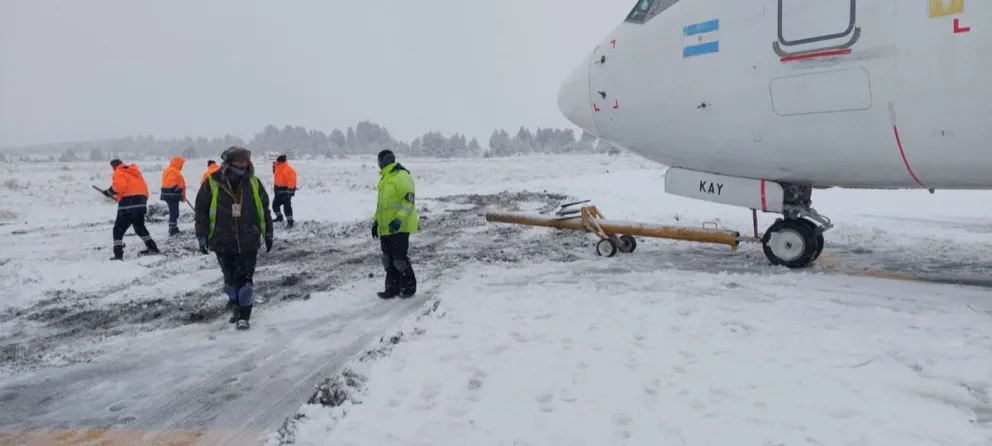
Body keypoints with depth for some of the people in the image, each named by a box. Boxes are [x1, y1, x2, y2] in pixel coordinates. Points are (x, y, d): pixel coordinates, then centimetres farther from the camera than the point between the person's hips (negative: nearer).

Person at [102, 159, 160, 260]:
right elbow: (143, 188, 22)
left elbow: (120, 185, -19)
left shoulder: (119, 173, 1)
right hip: (141, 203, 7)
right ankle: (152, 248, 26)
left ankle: (118, 254, -10)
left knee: (118, 229, -1)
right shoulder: (135, 172, 24)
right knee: (139, 227, 25)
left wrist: (110, 192, -6)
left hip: (128, 204, -7)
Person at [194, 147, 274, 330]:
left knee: (245, 279, -2)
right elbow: (201, 210, -1)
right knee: (230, 278, 14)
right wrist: (202, 236, -4)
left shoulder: (253, 183, -2)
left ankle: (244, 315, 5)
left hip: (248, 242, 0)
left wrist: (268, 234, 11)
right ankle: (236, 306, 35)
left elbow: (264, 210, 8)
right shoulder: (212, 183, -8)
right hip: (222, 242, 0)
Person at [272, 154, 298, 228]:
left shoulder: (289, 170, -19)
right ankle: (279, 217, 38)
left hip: (286, 190, -9)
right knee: (275, 204, 18)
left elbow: (291, 181, -22)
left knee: (287, 206, -11)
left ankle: (290, 222, -7)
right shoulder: (278, 168, 8)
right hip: (279, 190, 9)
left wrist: (289, 190, -25)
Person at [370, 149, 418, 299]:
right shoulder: (384, 179, 19)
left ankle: (409, 287, 7)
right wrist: (376, 221, 20)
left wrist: (399, 219, -26)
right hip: (386, 227, 9)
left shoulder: (402, 176, -11)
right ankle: (392, 288, 18)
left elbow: (409, 200, -19)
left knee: (399, 258, -6)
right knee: (388, 259, 10)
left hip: (399, 227, -9)